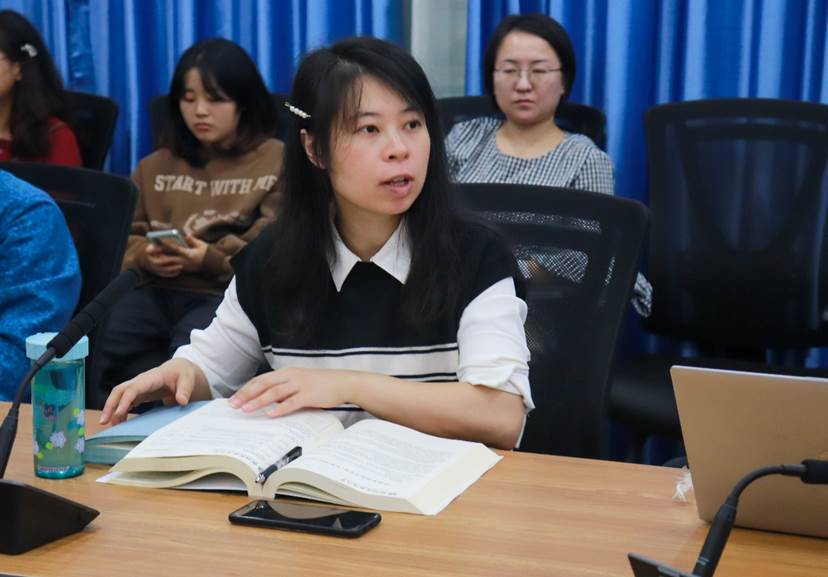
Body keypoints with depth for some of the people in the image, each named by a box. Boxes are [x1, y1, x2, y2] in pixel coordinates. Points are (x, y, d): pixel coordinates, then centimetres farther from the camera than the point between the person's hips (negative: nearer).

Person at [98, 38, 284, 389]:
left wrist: (213, 261, -18)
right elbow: (126, 238, 20)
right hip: (156, 289, 5)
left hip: (229, 294, -5)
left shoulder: (278, 161, 9)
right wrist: (146, 257, -5)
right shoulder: (157, 165, 24)